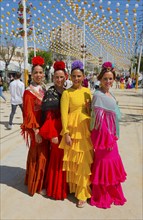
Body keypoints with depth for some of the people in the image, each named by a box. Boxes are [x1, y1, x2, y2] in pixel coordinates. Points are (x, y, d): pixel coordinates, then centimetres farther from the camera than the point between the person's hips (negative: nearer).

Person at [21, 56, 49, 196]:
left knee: (43, 154, 18)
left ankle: (40, 181, 37)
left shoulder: (44, 89, 9)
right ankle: (36, 185, 21)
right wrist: (36, 130, -19)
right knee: (38, 155, 3)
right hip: (36, 128, -7)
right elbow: (28, 113, -16)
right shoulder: (29, 92, -13)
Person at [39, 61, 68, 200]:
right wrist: (52, 134, -17)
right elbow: (49, 116, -12)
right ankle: (56, 189, 21)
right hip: (57, 128, -6)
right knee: (58, 157, 2)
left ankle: (66, 186, 33)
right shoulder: (50, 93, -8)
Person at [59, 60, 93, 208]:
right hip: (73, 129, -3)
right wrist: (66, 133, -12)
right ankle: (73, 187, 32)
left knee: (85, 161, 5)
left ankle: (82, 193, 19)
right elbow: (64, 114, -9)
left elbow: (92, 111, 13)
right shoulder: (67, 93, -5)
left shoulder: (87, 91, 8)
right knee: (73, 160, 9)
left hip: (86, 129, 3)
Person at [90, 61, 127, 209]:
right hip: (102, 134, -9)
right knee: (103, 163, 3)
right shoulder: (98, 95, -16)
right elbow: (98, 119, -20)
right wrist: (106, 138, -19)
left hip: (111, 134, 9)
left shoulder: (110, 94, 11)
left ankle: (112, 193, 38)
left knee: (112, 162, 18)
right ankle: (102, 197, 24)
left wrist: (113, 136, 17)